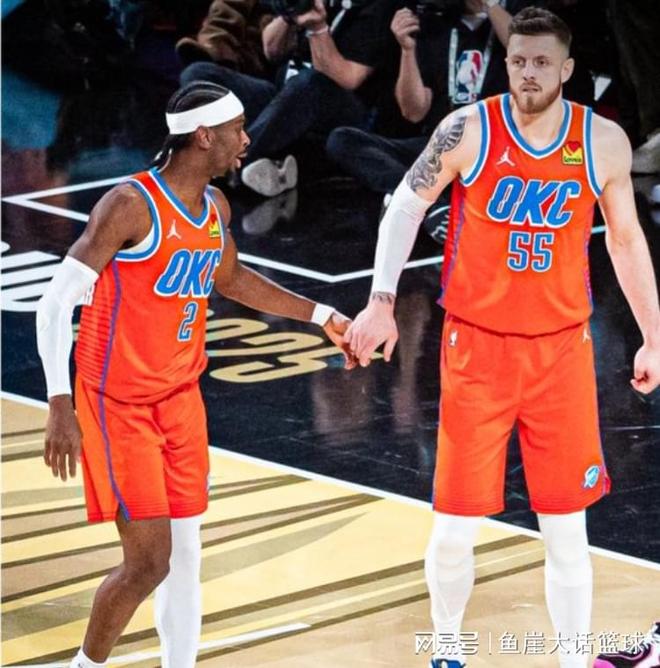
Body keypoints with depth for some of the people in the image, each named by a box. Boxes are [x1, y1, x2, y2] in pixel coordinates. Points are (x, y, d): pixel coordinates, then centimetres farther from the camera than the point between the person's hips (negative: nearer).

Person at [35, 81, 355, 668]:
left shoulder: (216, 207, 5)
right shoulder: (131, 205, -19)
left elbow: (230, 279, 27)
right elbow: (56, 304, -20)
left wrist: (322, 316, 25)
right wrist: (60, 405, -29)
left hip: (181, 397, 8)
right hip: (119, 402, -7)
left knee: (185, 556, 8)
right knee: (149, 562, -9)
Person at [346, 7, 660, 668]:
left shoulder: (604, 142, -3)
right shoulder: (469, 130, -10)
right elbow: (406, 205, 1)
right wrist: (381, 301, -7)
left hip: (561, 348, 2)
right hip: (476, 346, -1)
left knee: (567, 529, 2)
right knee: (455, 526, 1)